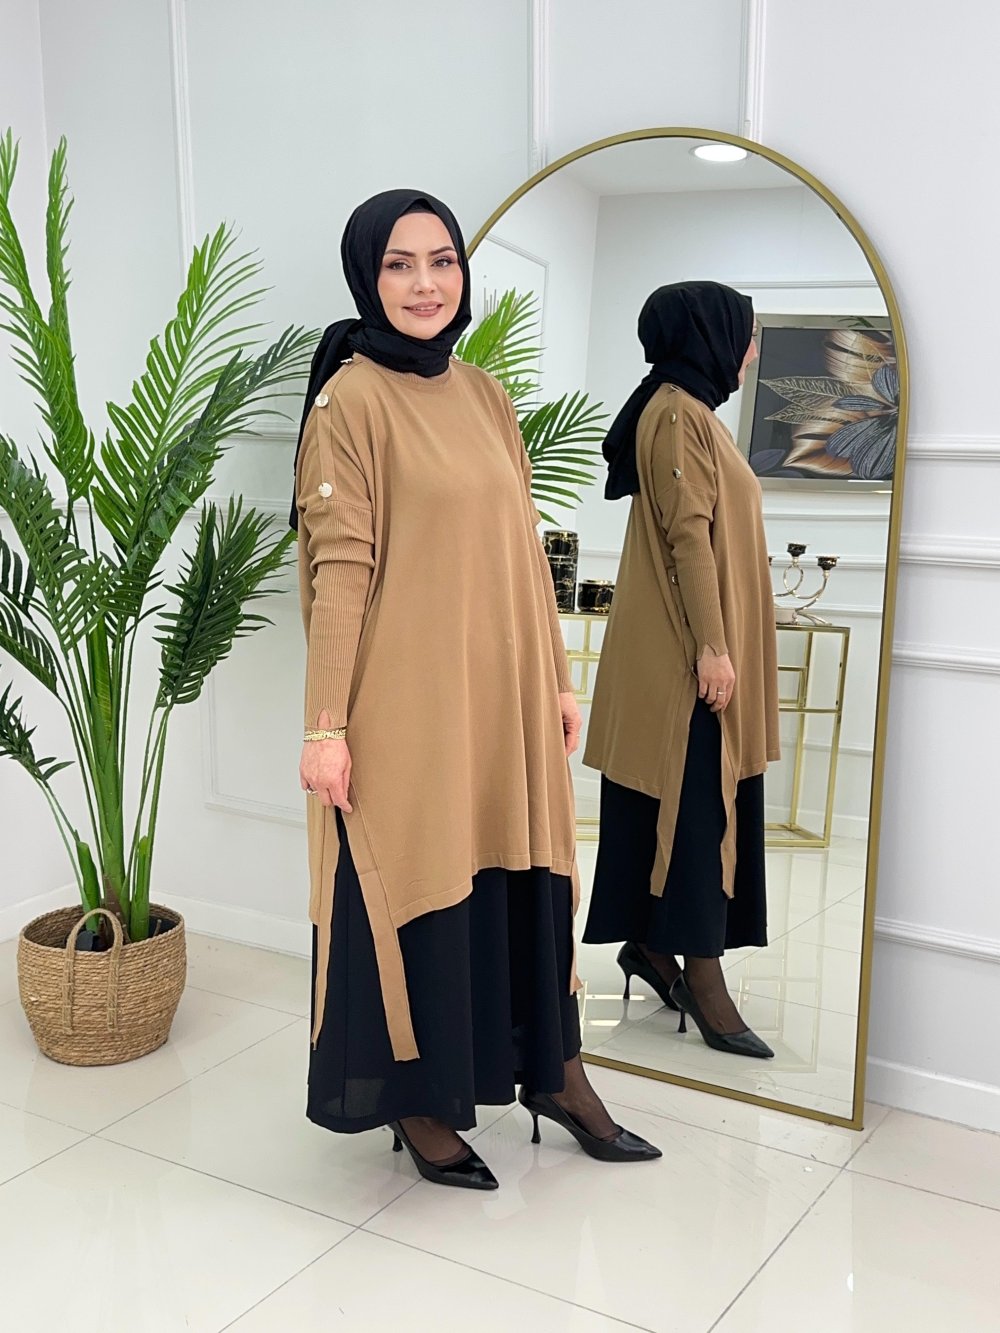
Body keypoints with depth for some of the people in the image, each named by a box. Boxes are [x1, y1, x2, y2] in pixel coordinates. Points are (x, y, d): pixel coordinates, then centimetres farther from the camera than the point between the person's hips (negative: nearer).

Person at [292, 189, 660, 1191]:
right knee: (415, 890, 6)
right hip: (406, 701, -6)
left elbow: (522, 551, 13)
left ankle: (553, 1071, 32)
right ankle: (419, 1104, 25)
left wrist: (557, 681, 13)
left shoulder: (485, 396, 11)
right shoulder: (351, 398, -8)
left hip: (503, 692, 6)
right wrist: (329, 725, -15)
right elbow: (339, 569, -13)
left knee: (523, 874, 14)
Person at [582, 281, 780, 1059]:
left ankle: (651, 942, 20)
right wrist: (712, 645, -23)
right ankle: (701, 974, -4)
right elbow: (688, 535, -19)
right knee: (696, 801, -8)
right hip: (687, 645, -10)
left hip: (700, 638, 10)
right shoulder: (677, 413, -12)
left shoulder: (692, 412, 19)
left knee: (702, 797, 12)